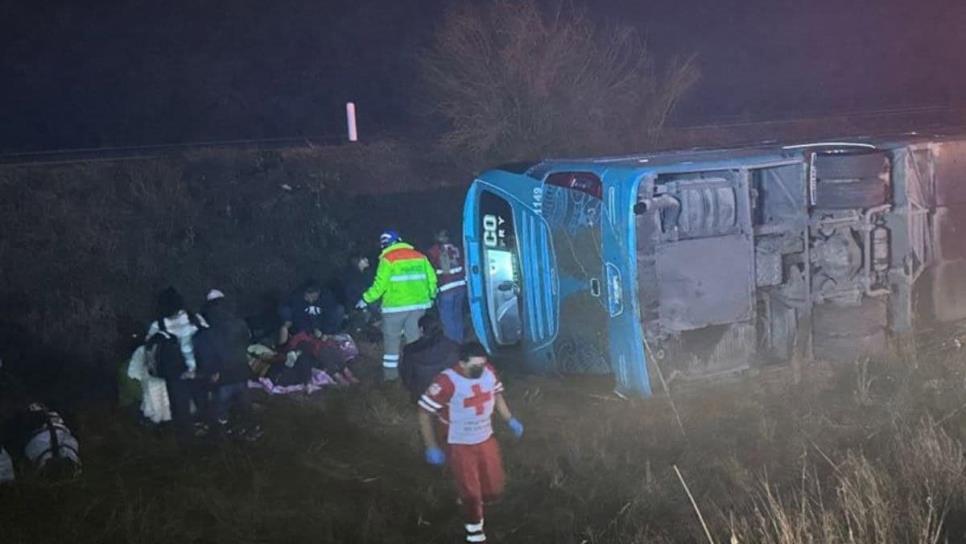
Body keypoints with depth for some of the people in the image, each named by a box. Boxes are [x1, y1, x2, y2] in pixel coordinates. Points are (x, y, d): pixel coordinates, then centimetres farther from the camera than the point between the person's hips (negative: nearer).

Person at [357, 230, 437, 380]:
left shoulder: (388, 259, -7)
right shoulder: (419, 256, 8)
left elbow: (380, 285, -11)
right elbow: (431, 278, 8)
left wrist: (366, 300, -1)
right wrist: (430, 296, 22)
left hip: (396, 305, -4)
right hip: (418, 304, 5)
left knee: (391, 338, 7)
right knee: (414, 337, 12)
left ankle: (390, 372, 8)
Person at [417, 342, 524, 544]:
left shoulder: (489, 372, -12)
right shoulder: (447, 382, -29)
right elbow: (424, 412, -20)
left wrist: (510, 420, 5)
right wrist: (432, 447, -18)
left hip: (486, 439, 5)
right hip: (460, 445, -5)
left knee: (494, 488, 14)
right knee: (470, 491, 6)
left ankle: (470, 497, 48)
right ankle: (474, 524, 37)